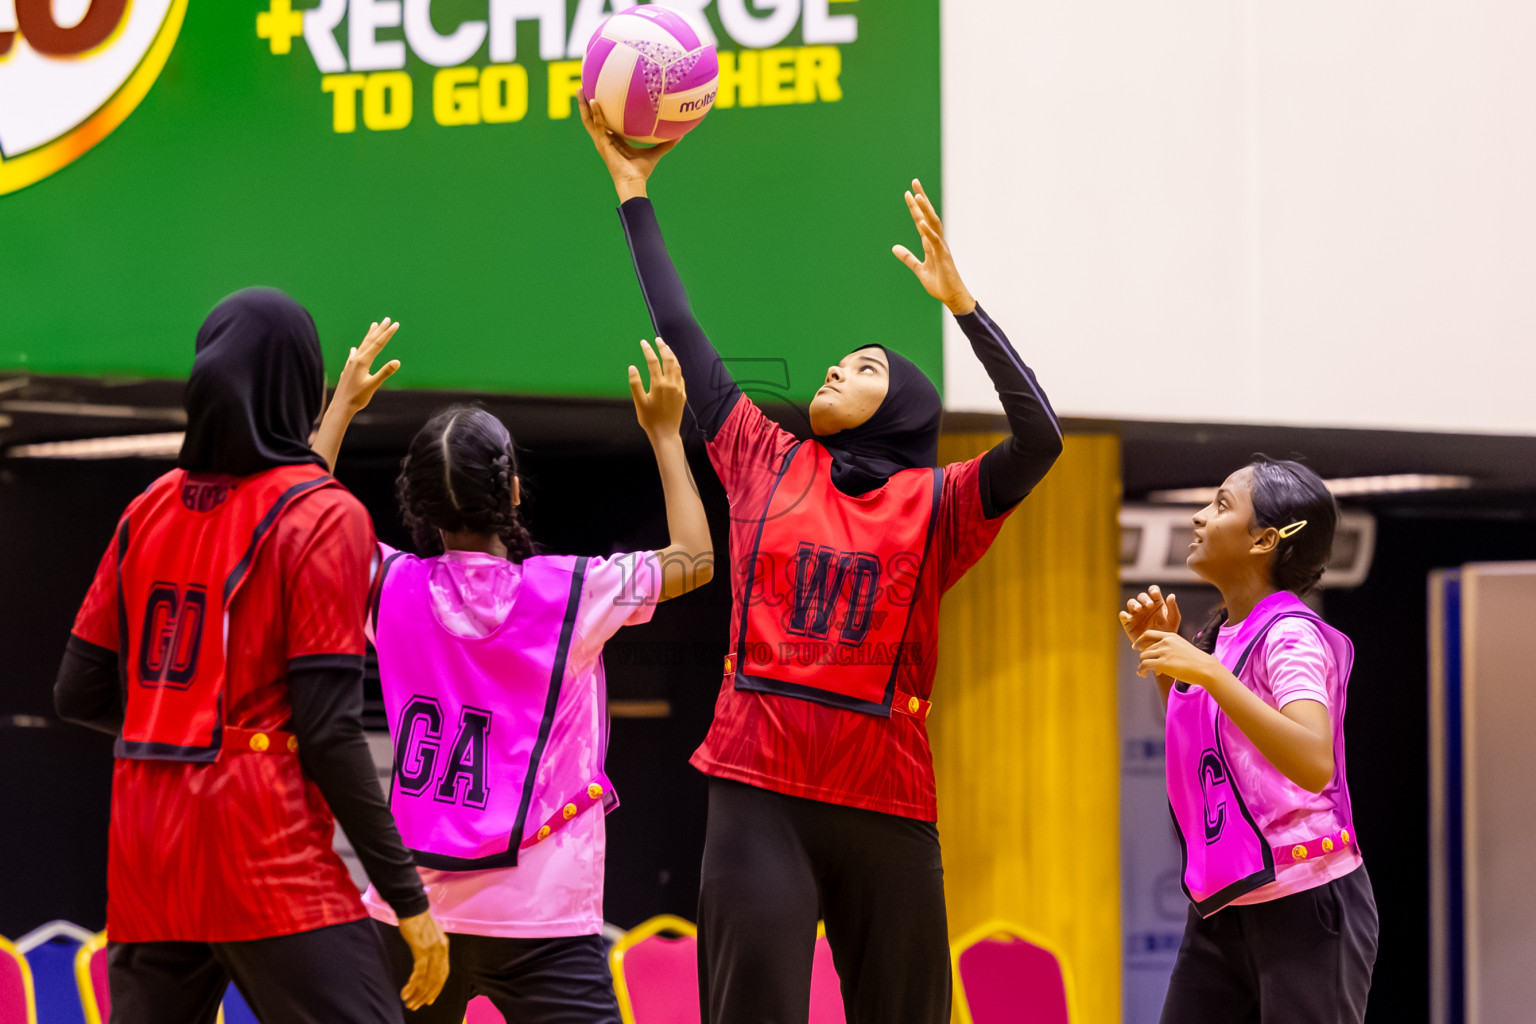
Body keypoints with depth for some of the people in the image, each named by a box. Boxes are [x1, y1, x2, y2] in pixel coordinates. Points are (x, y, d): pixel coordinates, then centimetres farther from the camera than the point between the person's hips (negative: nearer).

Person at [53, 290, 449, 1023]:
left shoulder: (151, 509, 11)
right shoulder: (323, 517, -6)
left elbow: (78, 694, 11)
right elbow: (329, 729, -11)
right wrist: (408, 899, -8)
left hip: (144, 853, 6)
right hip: (267, 853, -6)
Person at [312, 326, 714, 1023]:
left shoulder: (392, 586, 0)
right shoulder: (576, 592, -7)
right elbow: (696, 558, 11)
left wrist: (342, 406, 29)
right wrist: (665, 434, 19)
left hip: (410, 911, 4)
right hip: (541, 915, -4)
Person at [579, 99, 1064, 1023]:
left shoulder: (936, 502, 6)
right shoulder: (766, 461, 13)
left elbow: (1040, 437, -10)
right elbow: (680, 331, 17)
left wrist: (960, 300, -14)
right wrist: (633, 189, 19)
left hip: (887, 801, 0)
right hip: (761, 788, 0)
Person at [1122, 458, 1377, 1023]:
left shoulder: (1291, 635, -14)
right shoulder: (1220, 635, 11)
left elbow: (1315, 765, -30)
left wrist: (1206, 671, -31)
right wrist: (1160, 648, 15)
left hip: (1304, 906, -8)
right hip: (1222, 908, 8)